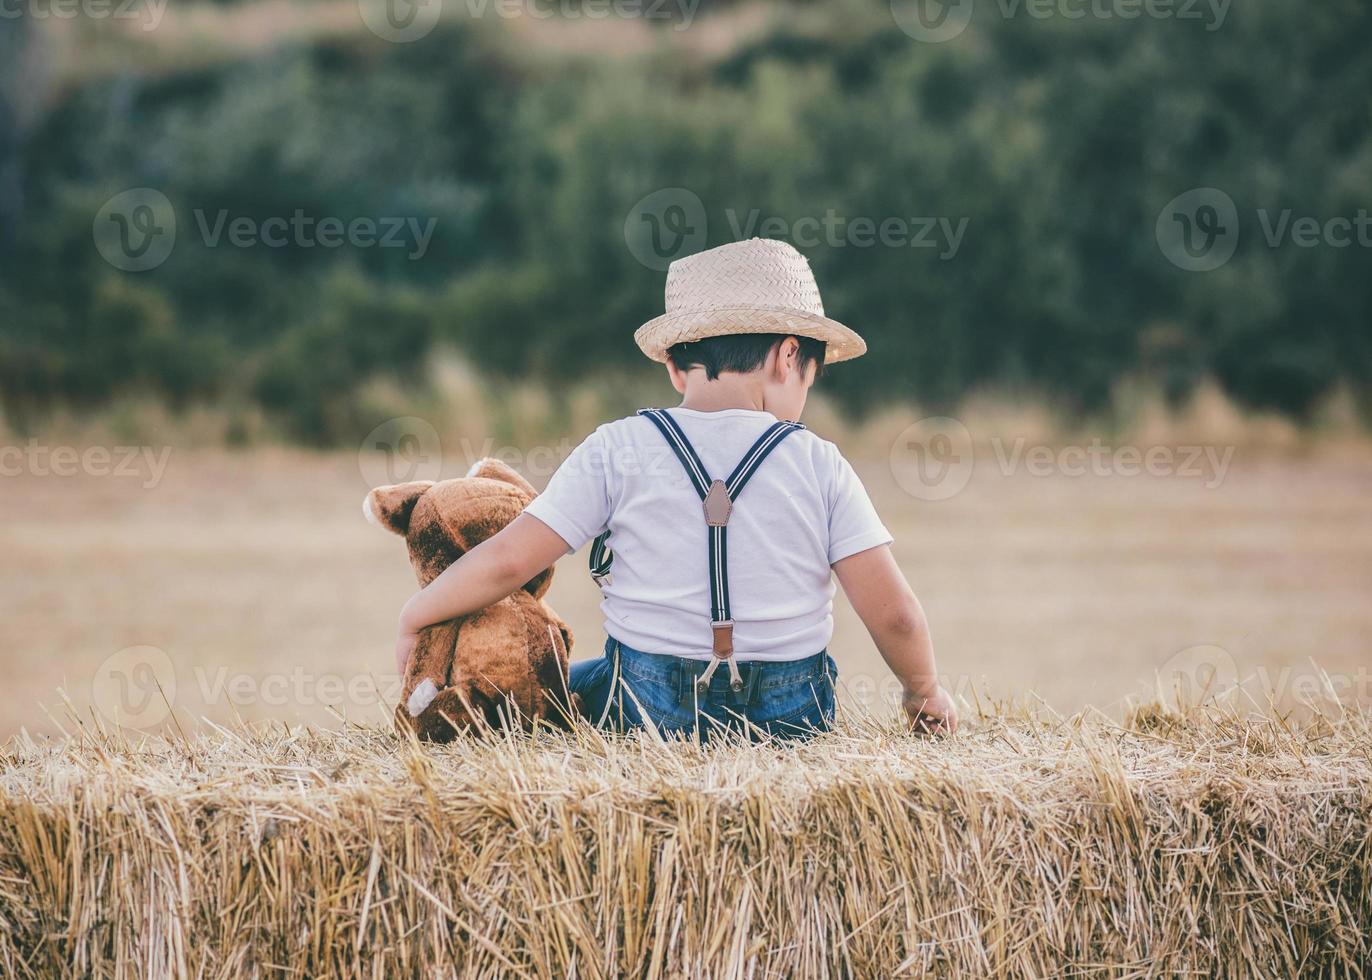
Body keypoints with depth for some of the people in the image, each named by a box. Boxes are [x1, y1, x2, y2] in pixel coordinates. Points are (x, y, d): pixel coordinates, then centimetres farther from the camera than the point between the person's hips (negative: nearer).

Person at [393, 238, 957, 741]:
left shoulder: (619, 450, -6)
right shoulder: (819, 466, -4)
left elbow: (507, 561, -8)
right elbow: (893, 613, -6)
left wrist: (414, 619, 8)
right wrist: (924, 692, 13)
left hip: (648, 712, -1)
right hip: (791, 719, 1)